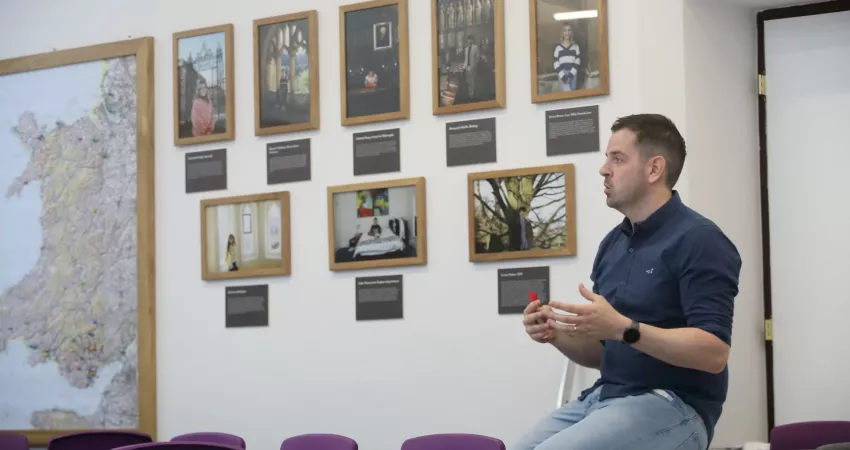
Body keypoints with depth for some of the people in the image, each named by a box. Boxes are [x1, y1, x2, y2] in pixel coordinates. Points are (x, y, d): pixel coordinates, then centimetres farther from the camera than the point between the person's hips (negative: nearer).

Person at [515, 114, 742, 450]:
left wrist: (623, 328, -28)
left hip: (673, 408, -8)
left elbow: (713, 352, -20)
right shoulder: (613, 243, 15)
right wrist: (558, 334, -2)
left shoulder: (699, 240, -11)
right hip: (604, 396, 8)